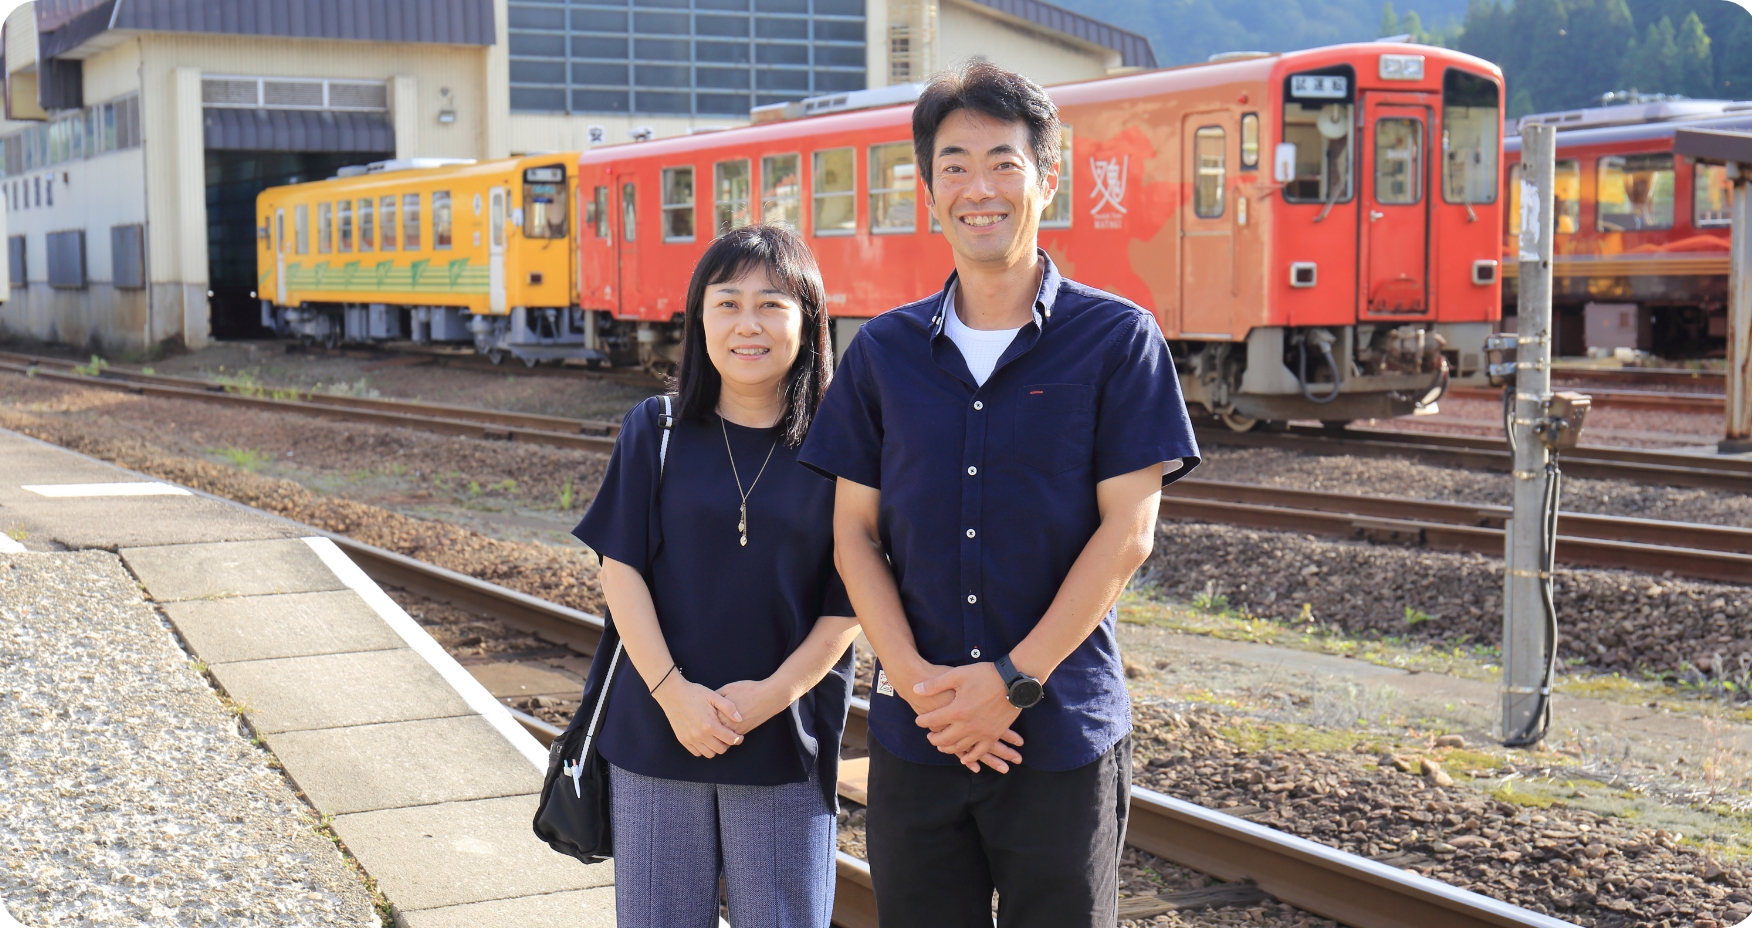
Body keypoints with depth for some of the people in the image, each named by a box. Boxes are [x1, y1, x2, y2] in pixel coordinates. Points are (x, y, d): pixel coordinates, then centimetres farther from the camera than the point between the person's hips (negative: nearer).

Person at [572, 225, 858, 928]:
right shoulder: (656, 432, 1)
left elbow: (848, 601, -2)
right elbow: (620, 569, -2)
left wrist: (777, 691, -13)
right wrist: (672, 691, -12)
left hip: (786, 741, -1)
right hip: (657, 732, 1)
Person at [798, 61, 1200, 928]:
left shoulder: (1116, 339, -3)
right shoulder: (883, 351, 6)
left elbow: (1127, 531, -8)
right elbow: (855, 533, 4)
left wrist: (1015, 680, -13)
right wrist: (916, 680, -10)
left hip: (1063, 735, -2)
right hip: (914, 733, 3)